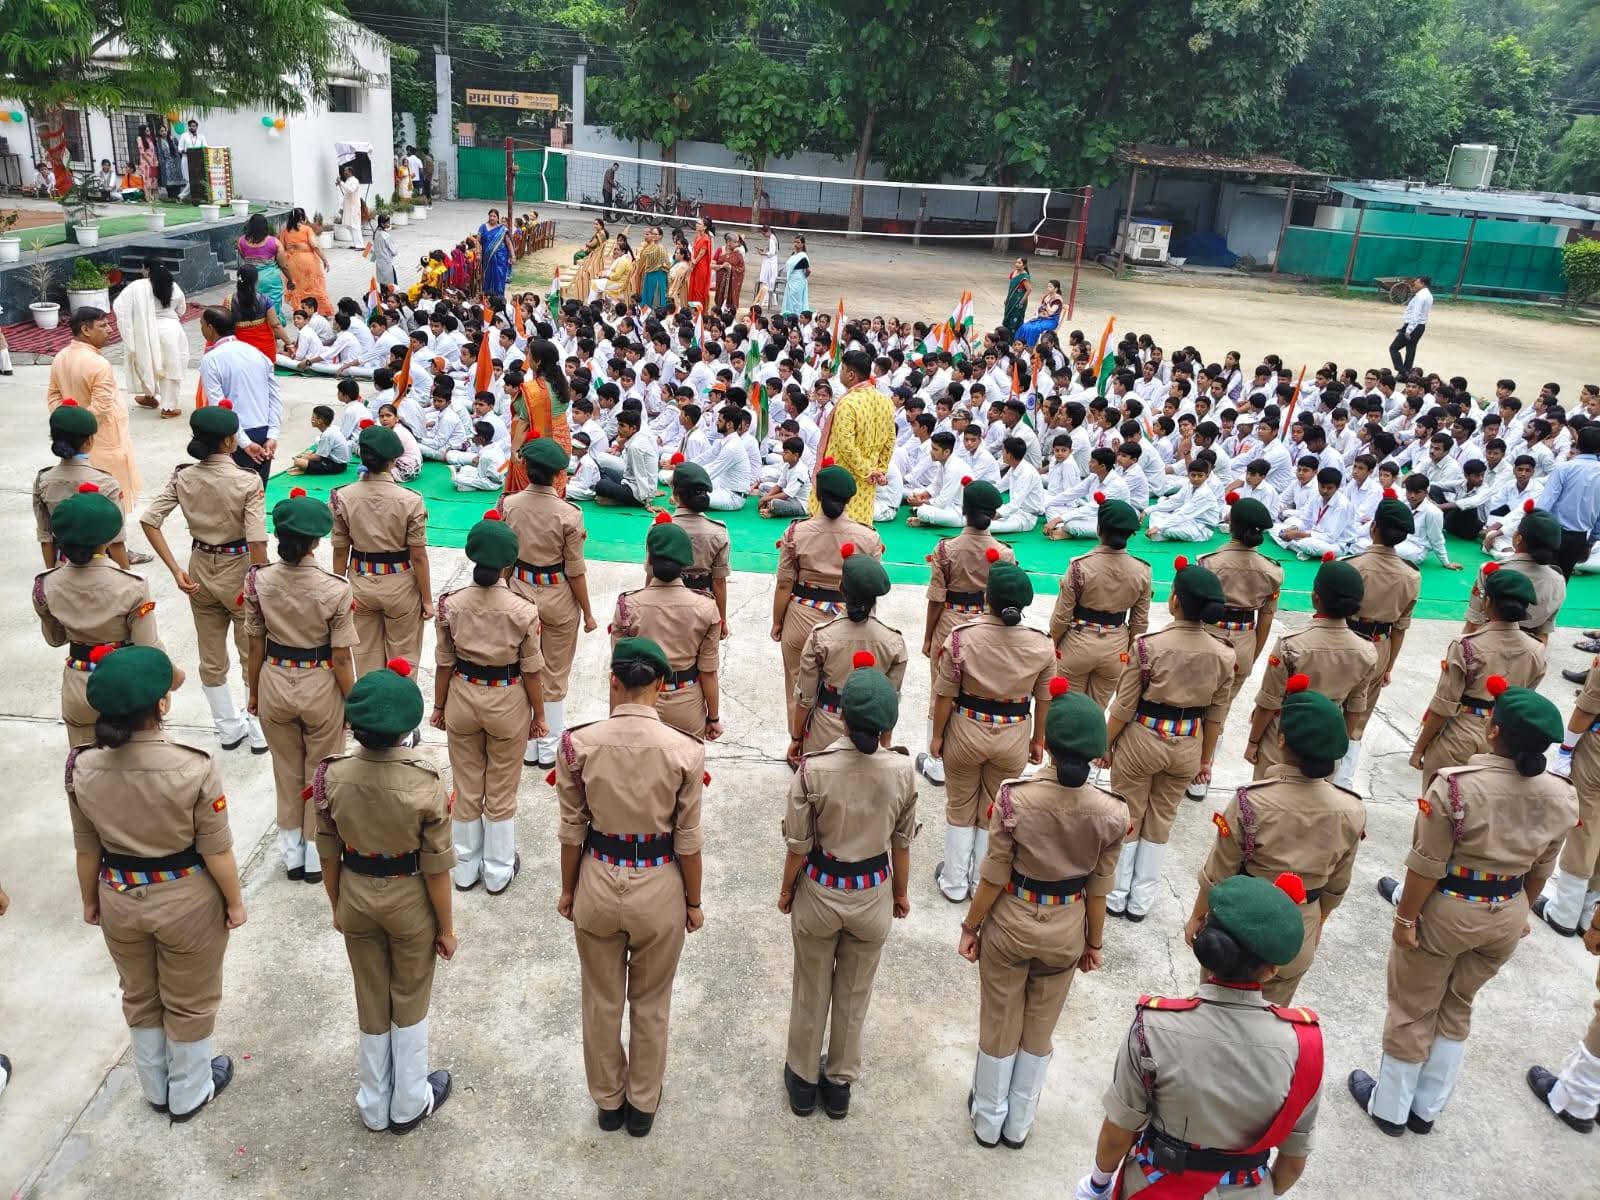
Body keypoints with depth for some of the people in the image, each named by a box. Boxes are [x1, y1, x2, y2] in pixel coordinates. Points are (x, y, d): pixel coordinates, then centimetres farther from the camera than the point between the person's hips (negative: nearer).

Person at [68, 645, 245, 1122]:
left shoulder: (82, 768, -16)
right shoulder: (193, 768, -29)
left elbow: (87, 850, -2)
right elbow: (216, 852, -18)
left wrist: (90, 900, 15)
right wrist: (235, 902, -2)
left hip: (119, 900, 4)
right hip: (187, 901, -4)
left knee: (140, 996, 27)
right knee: (190, 1001, 20)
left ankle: (155, 1089, 48)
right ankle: (189, 1094, 41)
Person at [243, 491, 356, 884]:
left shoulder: (258, 581, -13)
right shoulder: (335, 589, -22)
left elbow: (256, 646, -4)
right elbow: (341, 658, -16)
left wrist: (253, 692, 11)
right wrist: (351, 702, -1)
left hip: (274, 683, 3)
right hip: (320, 687, -2)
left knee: (287, 770, 22)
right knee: (320, 771, 18)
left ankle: (292, 852, 37)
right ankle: (316, 854, 33)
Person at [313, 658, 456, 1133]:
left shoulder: (332, 776, -17)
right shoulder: (425, 782, -26)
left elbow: (329, 856, -4)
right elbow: (435, 867, -17)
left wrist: (337, 908, 13)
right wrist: (446, 927, -3)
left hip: (356, 897, 3)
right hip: (409, 900, -3)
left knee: (371, 1003, 23)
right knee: (410, 1001, 21)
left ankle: (375, 1106, 42)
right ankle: (409, 1104, 39)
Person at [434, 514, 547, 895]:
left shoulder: (450, 604, -14)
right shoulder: (523, 610, -20)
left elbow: (444, 663, -5)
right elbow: (531, 670, -12)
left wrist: (439, 706, 10)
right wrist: (538, 714, 2)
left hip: (462, 699, 2)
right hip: (507, 703, -2)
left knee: (466, 788, 19)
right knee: (501, 792, 16)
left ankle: (465, 868, 35)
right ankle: (498, 871, 31)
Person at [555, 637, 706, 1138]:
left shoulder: (578, 743, -15)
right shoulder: (684, 751, -18)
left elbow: (572, 829, -5)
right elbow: (687, 840, -10)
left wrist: (568, 889, 10)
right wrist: (693, 902, 5)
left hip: (598, 882, 1)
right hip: (659, 888, -1)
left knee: (601, 1000, 23)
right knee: (650, 1003, 22)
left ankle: (608, 1101, 43)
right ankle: (643, 1105, 41)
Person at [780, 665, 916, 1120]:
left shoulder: (813, 768, -24)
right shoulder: (902, 770, -18)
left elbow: (798, 845, -15)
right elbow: (901, 842, -5)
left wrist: (785, 891, 4)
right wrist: (901, 892, 12)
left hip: (819, 892, -1)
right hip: (873, 895, 1)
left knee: (811, 991, 22)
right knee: (854, 993, 23)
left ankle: (803, 1080, 42)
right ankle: (840, 1083, 41)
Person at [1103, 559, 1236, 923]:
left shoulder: (1149, 645, -19)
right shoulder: (1223, 654, -9)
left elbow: (1124, 707, -13)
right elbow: (1215, 715, 0)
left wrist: (1105, 743, 1)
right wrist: (1206, 759, 13)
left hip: (1142, 740, -3)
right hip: (1187, 746, 3)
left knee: (1127, 819, 15)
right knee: (1160, 822, 19)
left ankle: (1116, 896, 28)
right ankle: (1141, 901, 30)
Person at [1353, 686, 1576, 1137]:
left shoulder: (1456, 785, -26)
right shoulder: (1561, 796, -9)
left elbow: (1427, 865, -21)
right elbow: (1540, 870, 4)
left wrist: (1405, 918, -9)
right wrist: (1520, 912, 19)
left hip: (1446, 912, -5)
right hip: (1505, 917, 5)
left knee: (1412, 1010, 14)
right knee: (1456, 1008, 23)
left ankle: (1389, 1108, 31)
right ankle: (1426, 1109, 37)